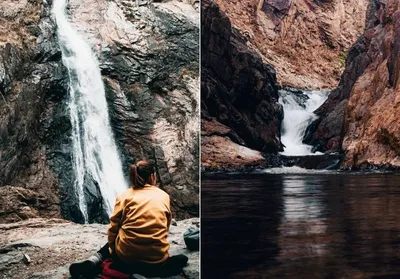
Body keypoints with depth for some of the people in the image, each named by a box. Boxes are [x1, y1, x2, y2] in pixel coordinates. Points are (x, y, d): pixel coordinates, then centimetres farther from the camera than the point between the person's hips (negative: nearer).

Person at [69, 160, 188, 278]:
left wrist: (112, 249, 20)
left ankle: (92, 263, 4)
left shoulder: (125, 196, 3)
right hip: (156, 258, 0)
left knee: (111, 244, 34)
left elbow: (113, 230, 3)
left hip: (126, 256, 0)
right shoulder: (164, 196, 8)